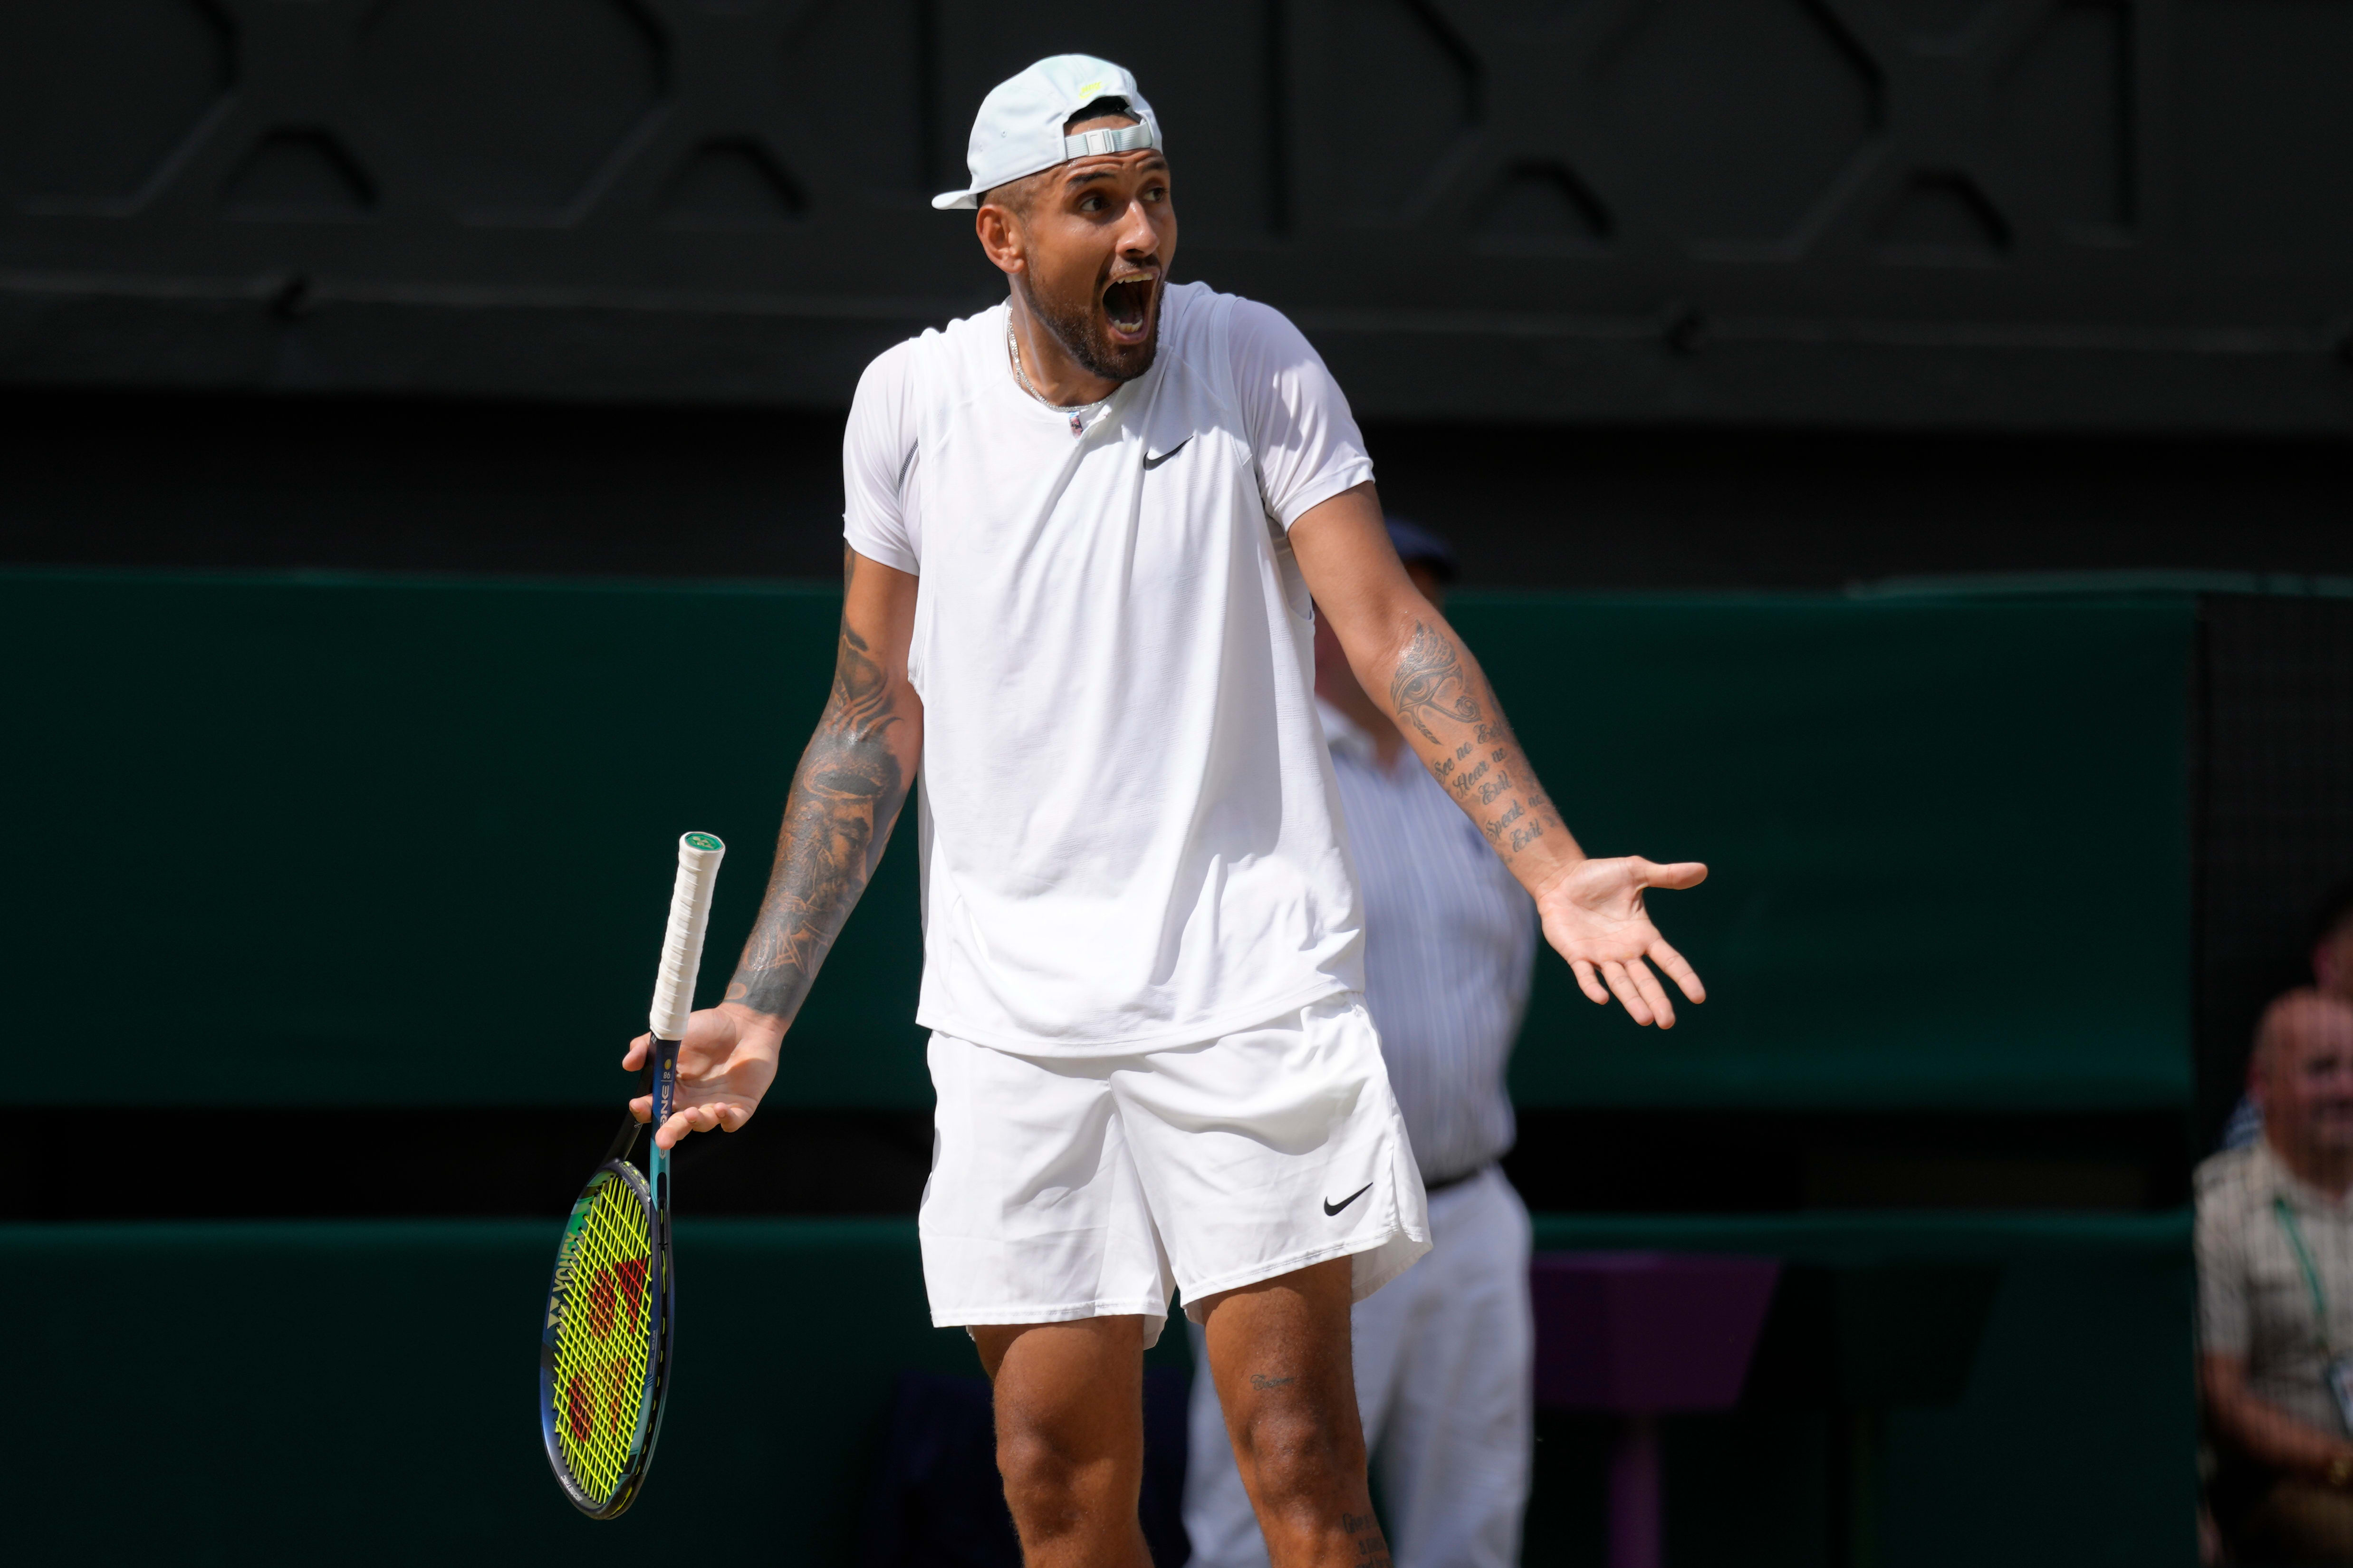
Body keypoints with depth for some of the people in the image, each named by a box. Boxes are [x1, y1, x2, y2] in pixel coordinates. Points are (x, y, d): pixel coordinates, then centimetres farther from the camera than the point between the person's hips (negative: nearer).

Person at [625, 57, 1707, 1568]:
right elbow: (874, 725, 13)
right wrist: (761, 1007, 10)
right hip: (1014, 1027, 2)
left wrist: (1554, 869, -18)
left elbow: (1396, 636, -5)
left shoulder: (1254, 363, -2)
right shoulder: (910, 403, 4)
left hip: (1253, 990, -2)